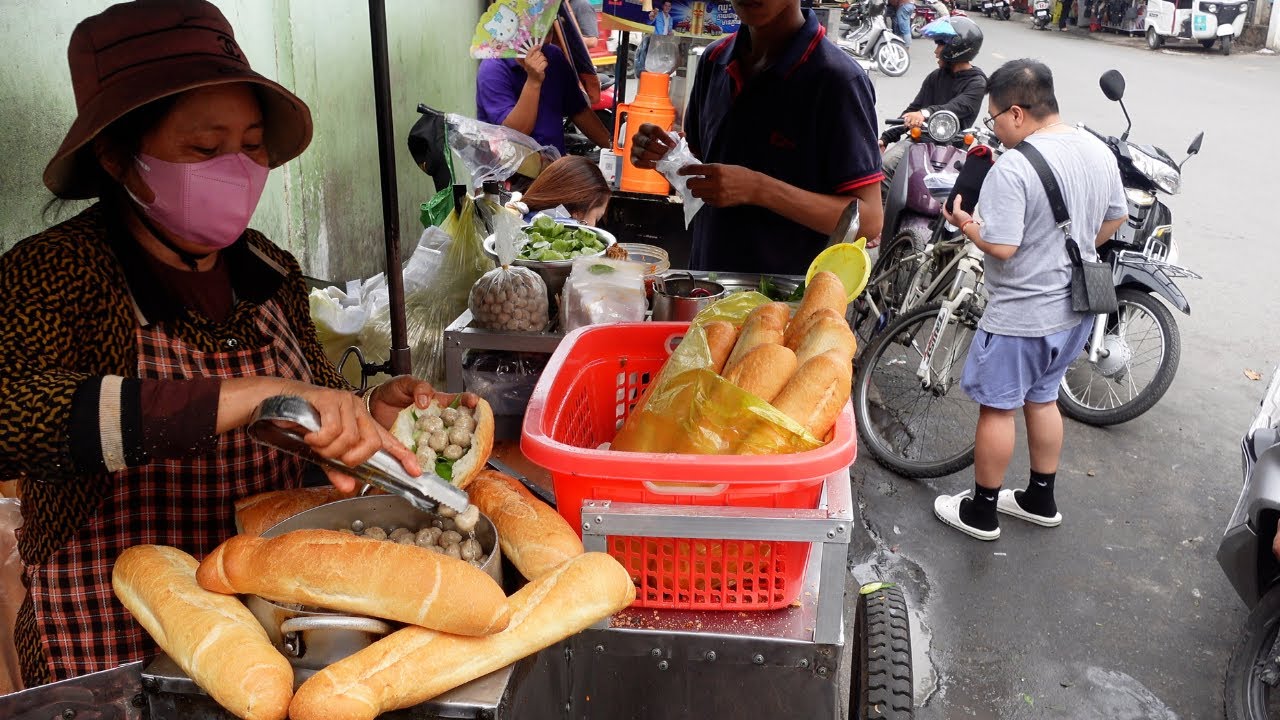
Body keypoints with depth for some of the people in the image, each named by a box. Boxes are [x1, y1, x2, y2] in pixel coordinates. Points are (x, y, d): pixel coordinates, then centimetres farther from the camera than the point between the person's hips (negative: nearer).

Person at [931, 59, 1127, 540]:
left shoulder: (1012, 169, -25)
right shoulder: (1099, 152, 1)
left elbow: (1001, 246, -27)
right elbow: (1116, 220, 12)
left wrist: (965, 223, -9)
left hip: (1021, 315, -8)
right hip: (1076, 307, 8)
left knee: (997, 407, 7)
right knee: (1042, 398, 22)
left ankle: (981, 511, 20)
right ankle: (1041, 500, 35)